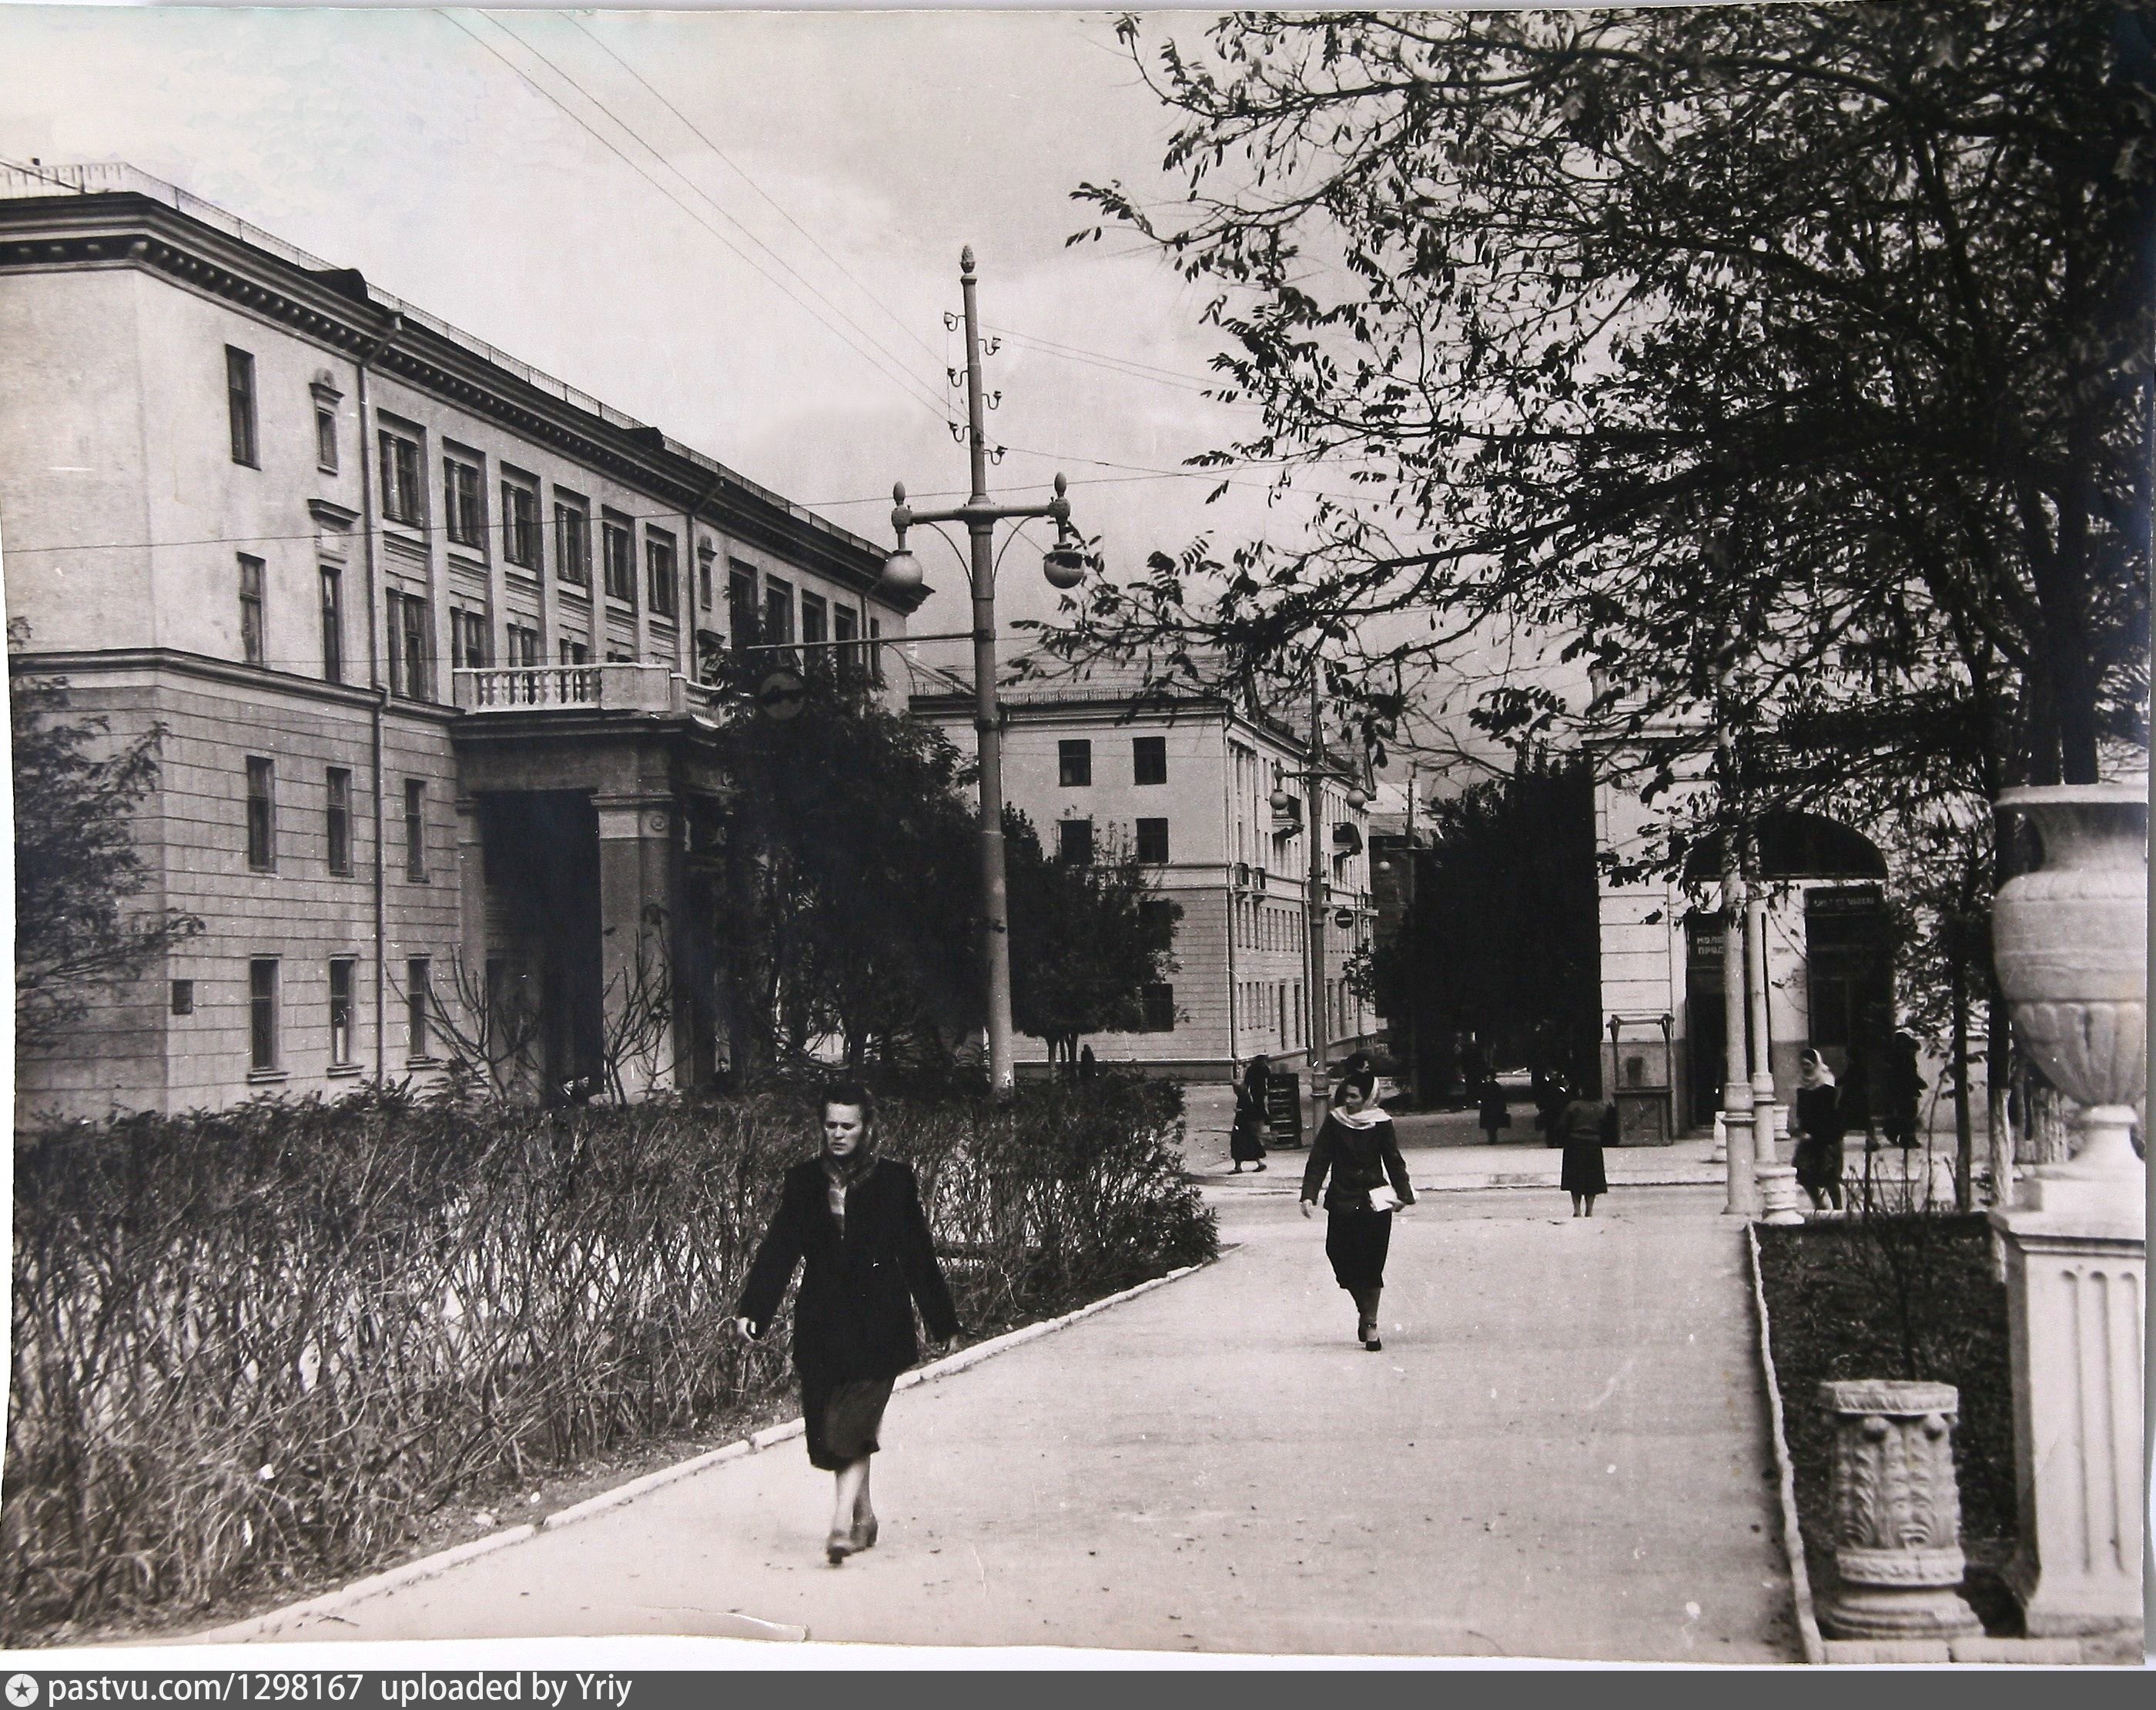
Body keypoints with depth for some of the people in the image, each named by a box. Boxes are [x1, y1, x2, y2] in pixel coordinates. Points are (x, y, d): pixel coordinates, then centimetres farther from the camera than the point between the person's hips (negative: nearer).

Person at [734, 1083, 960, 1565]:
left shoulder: (894, 1181, 2)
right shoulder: (804, 1181, 7)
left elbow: (917, 1254, 6)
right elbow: (778, 1247, 3)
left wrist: (943, 1320, 10)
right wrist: (751, 1309, -7)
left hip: (877, 1322, -3)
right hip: (822, 1322, 3)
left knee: (854, 1421, -14)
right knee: (828, 1425, 5)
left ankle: (842, 1524, -17)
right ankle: (864, 1516, 22)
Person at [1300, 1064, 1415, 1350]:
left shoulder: (1381, 1123, 1)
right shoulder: (1334, 1122, 1)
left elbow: (1394, 1162, 8)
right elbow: (1318, 1160, 1)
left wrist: (1402, 1194, 1)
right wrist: (1309, 1194, -8)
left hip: (1375, 1200, -1)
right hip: (1343, 1201, 1)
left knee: (1372, 1263, -2)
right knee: (1343, 1259, -2)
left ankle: (1371, 1323, 7)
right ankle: (1364, 1312, 21)